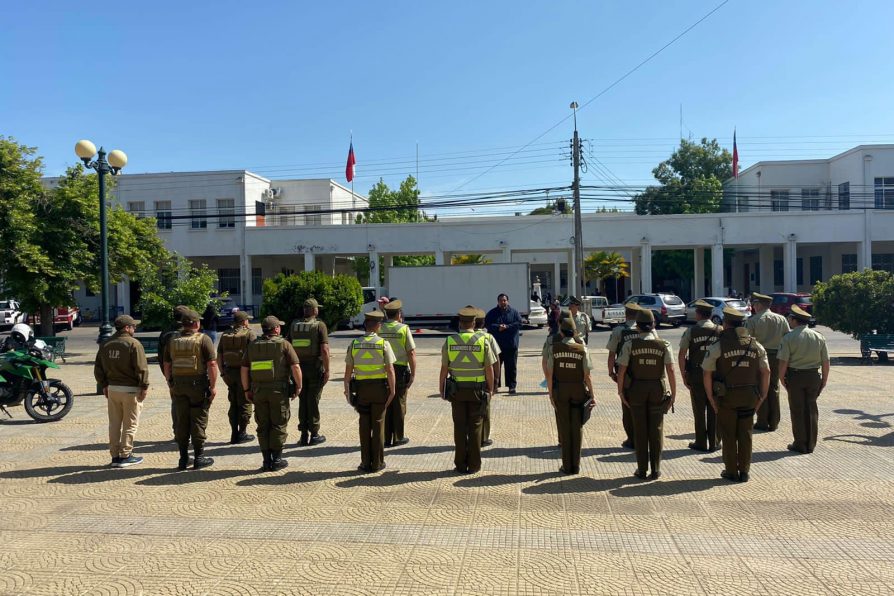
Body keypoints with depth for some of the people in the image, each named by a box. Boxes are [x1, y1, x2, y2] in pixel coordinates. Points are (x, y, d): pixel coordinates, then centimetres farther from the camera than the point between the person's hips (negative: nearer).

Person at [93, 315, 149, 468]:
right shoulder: (133, 344, -12)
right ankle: (125, 456, 5)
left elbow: (98, 368, 13)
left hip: (112, 389, 6)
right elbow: (141, 368, -16)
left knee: (114, 424, 12)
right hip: (131, 389, -6)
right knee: (130, 424, 3)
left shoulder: (106, 345, 9)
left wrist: (104, 385, 20)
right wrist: (144, 387, -9)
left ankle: (115, 456, 16)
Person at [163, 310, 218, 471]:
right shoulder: (204, 339, -7)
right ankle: (199, 458, 7)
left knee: (181, 422, 10)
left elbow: (167, 366, 11)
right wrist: (213, 386, -10)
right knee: (198, 421, 3)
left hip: (178, 386, 4)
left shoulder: (173, 341, 7)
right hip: (198, 385, -4)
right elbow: (212, 364, -14)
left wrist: (170, 385, 19)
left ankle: (183, 459, 15)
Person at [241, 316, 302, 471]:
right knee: (278, 426, 6)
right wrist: (298, 386, -1)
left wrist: (246, 390, 14)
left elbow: (243, 369, 7)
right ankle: (276, 460, 9)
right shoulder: (283, 344, -5)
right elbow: (295, 367, -11)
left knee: (263, 426, 11)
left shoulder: (252, 346, 8)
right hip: (279, 391, -4)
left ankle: (266, 461, 14)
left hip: (258, 391, 4)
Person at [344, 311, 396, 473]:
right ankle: (377, 463, 12)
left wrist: (347, 389, 9)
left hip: (361, 388, 2)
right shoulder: (383, 343, -8)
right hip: (380, 387, -2)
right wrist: (392, 390, -5)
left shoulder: (354, 344, 0)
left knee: (364, 426, 10)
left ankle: (366, 463, 14)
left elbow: (348, 370, 1)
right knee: (378, 425, 7)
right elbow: (390, 370, -11)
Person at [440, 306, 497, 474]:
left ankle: (460, 464, 14)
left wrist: (441, 388, 9)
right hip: (477, 390, -1)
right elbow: (489, 369, -5)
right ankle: (474, 465, 12)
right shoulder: (482, 340, -6)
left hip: (456, 390, 1)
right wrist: (490, 389, 6)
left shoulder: (450, 341, -4)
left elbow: (444, 369, -2)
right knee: (475, 427, 7)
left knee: (459, 427, 9)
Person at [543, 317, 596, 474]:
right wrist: (592, 394, 2)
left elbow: (549, 373, -7)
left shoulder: (553, 348, -7)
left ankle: (567, 466, 13)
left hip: (560, 390, 0)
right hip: (579, 390, 0)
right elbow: (587, 375, -7)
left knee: (564, 427, 8)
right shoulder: (582, 349, -7)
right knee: (577, 428, 10)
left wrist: (550, 393, 1)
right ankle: (576, 466, 16)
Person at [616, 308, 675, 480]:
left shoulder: (630, 345, -7)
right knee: (656, 430, 10)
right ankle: (656, 470, 15)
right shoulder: (663, 345, -4)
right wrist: (673, 393, -1)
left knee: (640, 430, 8)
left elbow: (621, 371, -10)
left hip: (636, 390, -1)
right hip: (657, 390, 1)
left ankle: (641, 470, 14)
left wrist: (620, 391, -1)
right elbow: (670, 371, -8)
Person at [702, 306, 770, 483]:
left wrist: (711, 398, -1)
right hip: (749, 397, 3)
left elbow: (706, 374, -10)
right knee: (746, 435, 12)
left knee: (729, 436, 7)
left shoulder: (717, 347, -9)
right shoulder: (756, 346, 2)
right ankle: (744, 471, 18)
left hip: (726, 397, -3)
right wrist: (762, 396, 10)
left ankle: (731, 472, 14)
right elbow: (766, 372, 3)